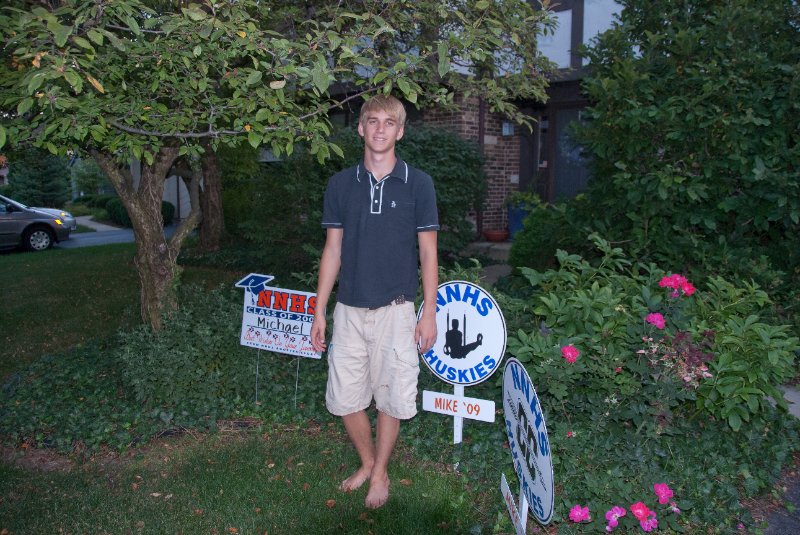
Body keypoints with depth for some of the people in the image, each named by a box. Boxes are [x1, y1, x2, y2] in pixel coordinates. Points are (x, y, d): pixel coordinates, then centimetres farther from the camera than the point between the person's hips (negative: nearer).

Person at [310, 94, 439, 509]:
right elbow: (332, 250, 6)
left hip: (396, 310, -2)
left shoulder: (418, 184, -2)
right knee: (344, 399, 9)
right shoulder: (341, 184, 4)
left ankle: (380, 472, 32)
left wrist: (429, 312, -4)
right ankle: (367, 462, 35)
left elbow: (428, 251, 0)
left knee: (390, 398, 8)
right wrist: (319, 312, 4)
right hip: (349, 309, 3)